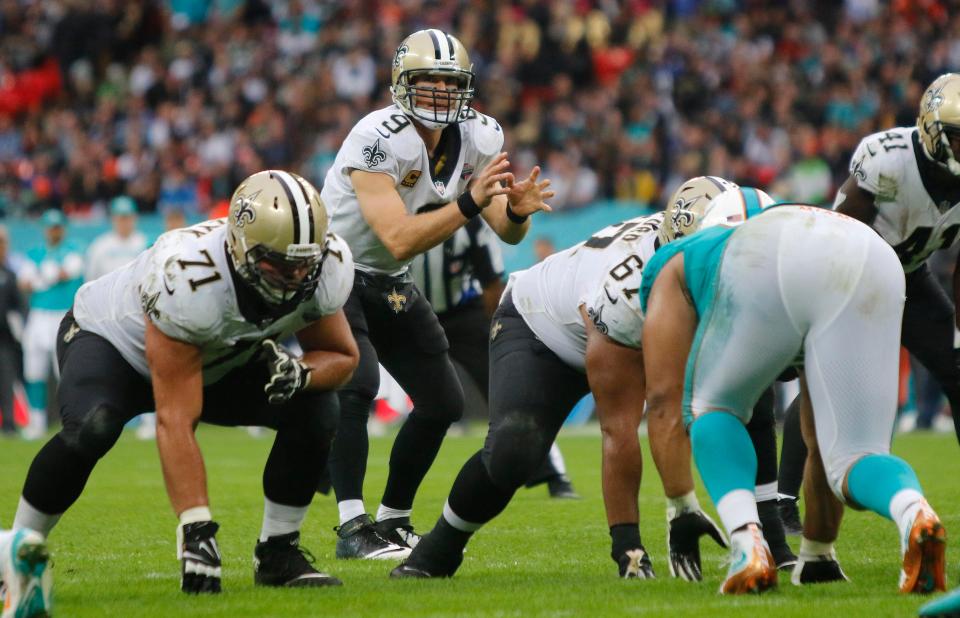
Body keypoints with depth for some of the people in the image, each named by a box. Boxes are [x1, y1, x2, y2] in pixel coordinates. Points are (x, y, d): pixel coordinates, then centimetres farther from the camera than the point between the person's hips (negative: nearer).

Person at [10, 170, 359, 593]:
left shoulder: (326, 269, -26)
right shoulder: (189, 278, -42)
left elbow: (341, 356, -7)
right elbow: (175, 421, -40)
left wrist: (300, 373, -32)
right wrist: (196, 530, -44)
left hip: (220, 364, 5)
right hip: (114, 340, -5)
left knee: (315, 411, -19)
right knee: (91, 430, -36)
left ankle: (277, 553, -1)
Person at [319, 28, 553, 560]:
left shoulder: (476, 139, -8)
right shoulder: (377, 141, -29)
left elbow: (507, 234, -5)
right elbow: (400, 240, -36)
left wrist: (517, 211, -27)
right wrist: (469, 203, -43)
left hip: (389, 284, 8)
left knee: (443, 403, 6)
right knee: (355, 387, -27)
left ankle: (393, 519, 21)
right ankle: (352, 529, -24)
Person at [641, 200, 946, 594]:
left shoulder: (677, 265, 38)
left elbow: (666, 404, 27)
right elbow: (823, 442, 49)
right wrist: (817, 552, 55)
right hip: (876, 269, 3)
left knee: (712, 410, 23)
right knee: (853, 459, 11)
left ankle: (748, 545, -2)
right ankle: (914, 514, -24)